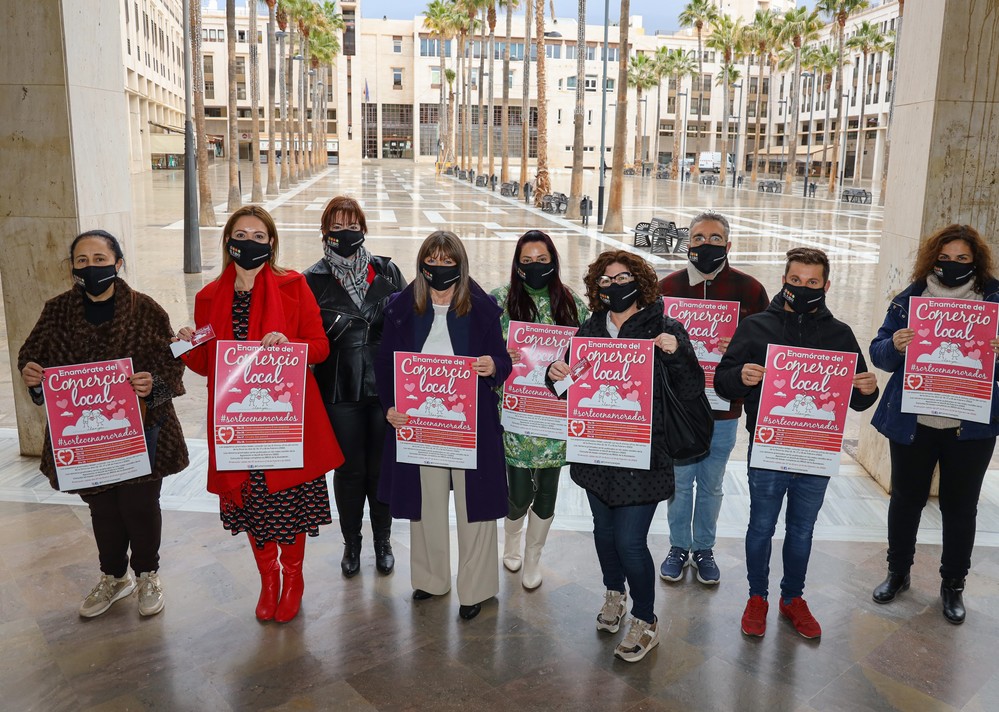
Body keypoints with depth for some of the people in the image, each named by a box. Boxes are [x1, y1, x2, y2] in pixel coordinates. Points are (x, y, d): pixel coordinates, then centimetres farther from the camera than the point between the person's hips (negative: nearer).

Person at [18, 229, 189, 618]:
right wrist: (30, 373, -17)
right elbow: (32, 353, 6)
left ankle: (147, 575, 33)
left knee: (140, 505, 9)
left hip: (139, 429, -3)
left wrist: (154, 384, -29)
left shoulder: (144, 309, -10)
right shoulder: (58, 311, -1)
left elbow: (172, 362, -9)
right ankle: (114, 576, 40)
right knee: (101, 507, 18)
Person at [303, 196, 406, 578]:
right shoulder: (313, 280, 1)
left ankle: (383, 541, 31)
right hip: (340, 392, -1)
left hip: (385, 386, 1)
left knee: (382, 468, 10)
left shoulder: (386, 271, 5)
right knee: (349, 470, 10)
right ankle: (351, 543, 31)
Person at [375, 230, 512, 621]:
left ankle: (475, 588, 21)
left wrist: (493, 366, -24)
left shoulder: (482, 307, -2)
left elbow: (503, 362, 0)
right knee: (426, 501, 14)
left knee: (473, 501, 5)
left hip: (471, 423, -2)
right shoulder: (402, 307, 2)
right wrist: (388, 405, -11)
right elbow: (384, 363, 3)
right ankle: (430, 578, 34)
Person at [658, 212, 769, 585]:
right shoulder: (668, 286, 0)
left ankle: (704, 549, 33)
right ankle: (679, 548, 31)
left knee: (711, 485, 14)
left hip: (724, 407, 0)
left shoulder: (749, 289, -3)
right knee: (680, 482, 12)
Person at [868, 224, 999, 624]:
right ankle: (898, 572, 32)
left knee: (960, 507, 11)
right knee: (906, 500, 13)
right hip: (912, 423, 1)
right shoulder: (910, 299, 0)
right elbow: (878, 352, -1)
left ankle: (953, 585, 29)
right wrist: (894, 346, -23)